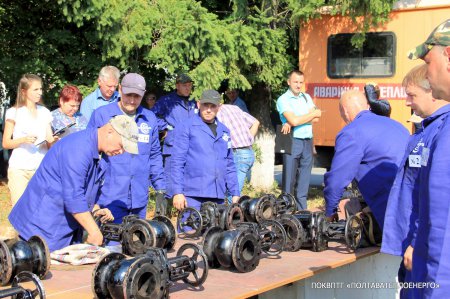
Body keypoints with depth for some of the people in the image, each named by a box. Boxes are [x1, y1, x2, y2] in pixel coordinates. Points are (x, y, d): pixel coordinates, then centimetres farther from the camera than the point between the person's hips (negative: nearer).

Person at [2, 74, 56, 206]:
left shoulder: (44, 112, 12)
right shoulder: (14, 112, 1)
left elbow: (50, 141, 12)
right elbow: (5, 143, 0)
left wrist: (54, 141, -11)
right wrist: (23, 139, -18)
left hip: (41, 167, 3)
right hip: (19, 169, -3)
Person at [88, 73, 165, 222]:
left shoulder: (150, 118, 11)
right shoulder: (101, 115, -2)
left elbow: (154, 155, 17)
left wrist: (161, 189, 13)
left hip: (139, 197, 4)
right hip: (110, 198, -4)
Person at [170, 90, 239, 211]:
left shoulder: (224, 131, 18)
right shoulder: (186, 127, 2)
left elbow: (229, 165, 21)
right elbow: (177, 162, -4)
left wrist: (235, 193, 14)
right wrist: (177, 192, -12)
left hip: (217, 196, 5)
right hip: (192, 195, -5)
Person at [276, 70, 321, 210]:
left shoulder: (306, 97, 14)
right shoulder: (283, 99, -4)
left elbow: (315, 119, 1)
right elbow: (293, 120, -17)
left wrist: (295, 120, -13)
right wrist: (313, 114, -4)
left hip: (308, 142, 5)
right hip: (292, 142, -5)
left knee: (304, 179, 7)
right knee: (289, 179, -4)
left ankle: (302, 209, 13)